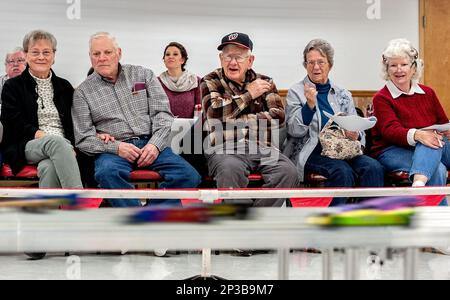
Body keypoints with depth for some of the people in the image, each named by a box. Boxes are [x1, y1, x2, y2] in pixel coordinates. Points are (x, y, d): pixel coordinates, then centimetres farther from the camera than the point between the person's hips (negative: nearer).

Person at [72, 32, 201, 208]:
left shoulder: (143, 75, 14)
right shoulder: (83, 92, 9)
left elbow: (162, 113, 8)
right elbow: (83, 139, 3)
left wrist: (155, 144, -9)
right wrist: (116, 147, -13)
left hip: (151, 144, 2)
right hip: (113, 150, -1)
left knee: (189, 176, -24)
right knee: (107, 172, -38)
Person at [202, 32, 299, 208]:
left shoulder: (264, 82, 17)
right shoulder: (211, 82, 11)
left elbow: (278, 117, 3)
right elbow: (215, 112, -8)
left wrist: (242, 120, -3)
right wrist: (249, 94, -1)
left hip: (263, 149, 3)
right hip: (225, 148, -3)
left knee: (288, 171, -26)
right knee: (231, 169, -37)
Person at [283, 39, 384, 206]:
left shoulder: (343, 94, 19)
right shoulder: (296, 92, 8)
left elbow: (358, 130, 17)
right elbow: (295, 131, -4)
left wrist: (355, 135, -7)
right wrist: (310, 105, -18)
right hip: (312, 153, -4)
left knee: (374, 168, -25)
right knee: (344, 171, -33)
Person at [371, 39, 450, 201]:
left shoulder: (428, 93, 17)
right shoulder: (381, 98, 0)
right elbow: (390, 130, -16)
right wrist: (417, 135, -38)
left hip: (428, 148, 4)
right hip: (392, 151, -4)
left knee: (436, 140, -32)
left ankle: (418, 185, -52)